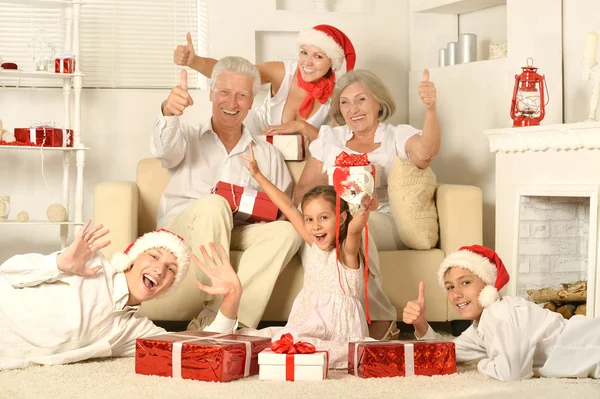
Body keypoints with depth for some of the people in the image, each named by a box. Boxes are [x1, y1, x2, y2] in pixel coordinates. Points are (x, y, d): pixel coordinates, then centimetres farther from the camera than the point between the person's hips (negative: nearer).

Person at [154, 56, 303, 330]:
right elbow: (165, 149, -13)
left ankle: (212, 320, -37)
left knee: (287, 232, -26)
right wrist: (169, 113, -35)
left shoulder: (268, 155, 19)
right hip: (180, 232, -3)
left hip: (234, 236, 3)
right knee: (213, 205, -34)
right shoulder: (188, 138, 12)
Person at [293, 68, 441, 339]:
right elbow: (300, 194, 18)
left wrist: (430, 109, -30)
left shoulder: (399, 137, 12)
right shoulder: (328, 139, 22)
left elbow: (425, 153, -14)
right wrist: (327, 181, -4)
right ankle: (381, 319, -31)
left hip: (384, 224, -2)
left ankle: (379, 320, -28)